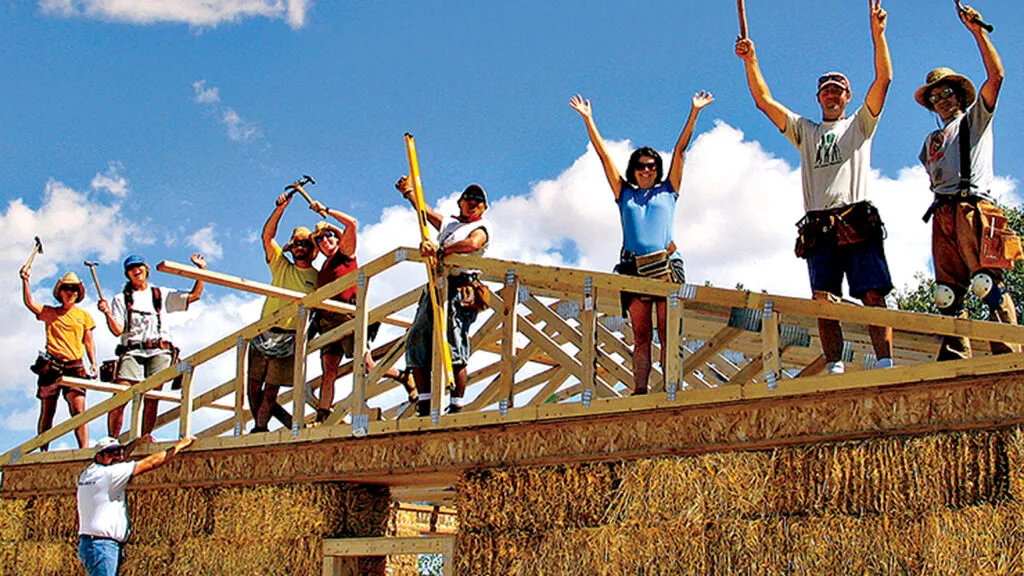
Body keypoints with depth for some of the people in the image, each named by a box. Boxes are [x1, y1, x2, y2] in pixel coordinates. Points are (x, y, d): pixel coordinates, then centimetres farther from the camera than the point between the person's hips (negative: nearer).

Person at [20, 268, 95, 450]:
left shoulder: (84, 316, 16)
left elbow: (89, 342, 16)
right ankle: (43, 451, 10)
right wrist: (26, 281, -18)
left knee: (78, 409, -14)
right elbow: (29, 302, -3)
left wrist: (93, 363, 3)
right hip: (51, 366, 0)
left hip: (75, 367, 0)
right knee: (47, 412, 4)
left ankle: (84, 449, -21)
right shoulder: (49, 313, 13)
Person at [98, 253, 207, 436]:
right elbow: (117, 330, 6)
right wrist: (108, 313, -11)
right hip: (132, 351, -1)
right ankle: (112, 438, -13)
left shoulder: (161, 294, 23)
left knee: (152, 398, -10)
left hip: (159, 351, 1)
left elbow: (193, 296, 19)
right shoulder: (121, 299, 18)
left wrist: (201, 270, 11)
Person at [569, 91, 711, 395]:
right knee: (641, 336, -3)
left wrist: (694, 112, 13)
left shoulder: (667, 191, 20)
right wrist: (588, 119, 21)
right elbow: (603, 154, 22)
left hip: (666, 265, -1)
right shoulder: (625, 194, 22)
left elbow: (680, 150, 15)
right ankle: (639, 391, -9)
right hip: (634, 267, 1)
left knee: (667, 334, -8)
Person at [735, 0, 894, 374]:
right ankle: (835, 368, -7)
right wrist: (750, 61, 6)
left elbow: (884, 79, 8)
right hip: (818, 226, 2)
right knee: (825, 304, -6)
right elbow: (764, 100, 18)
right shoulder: (805, 131, 26)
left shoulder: (860, 125, 21)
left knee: (873, 296, -12)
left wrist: (877, 33, -2)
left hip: (858, 221, -2)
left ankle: (885, 365, -17)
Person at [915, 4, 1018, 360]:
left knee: (986, 281, -17)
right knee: (948, 291, -3)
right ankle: (955, 360, -6)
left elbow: (996, 76, 3)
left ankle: (1009, 355, -22)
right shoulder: (932, 140, 31)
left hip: (972, 206, -6)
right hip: (942, 213, 6)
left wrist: (978, 32, -1)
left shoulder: (975, 118, 16)